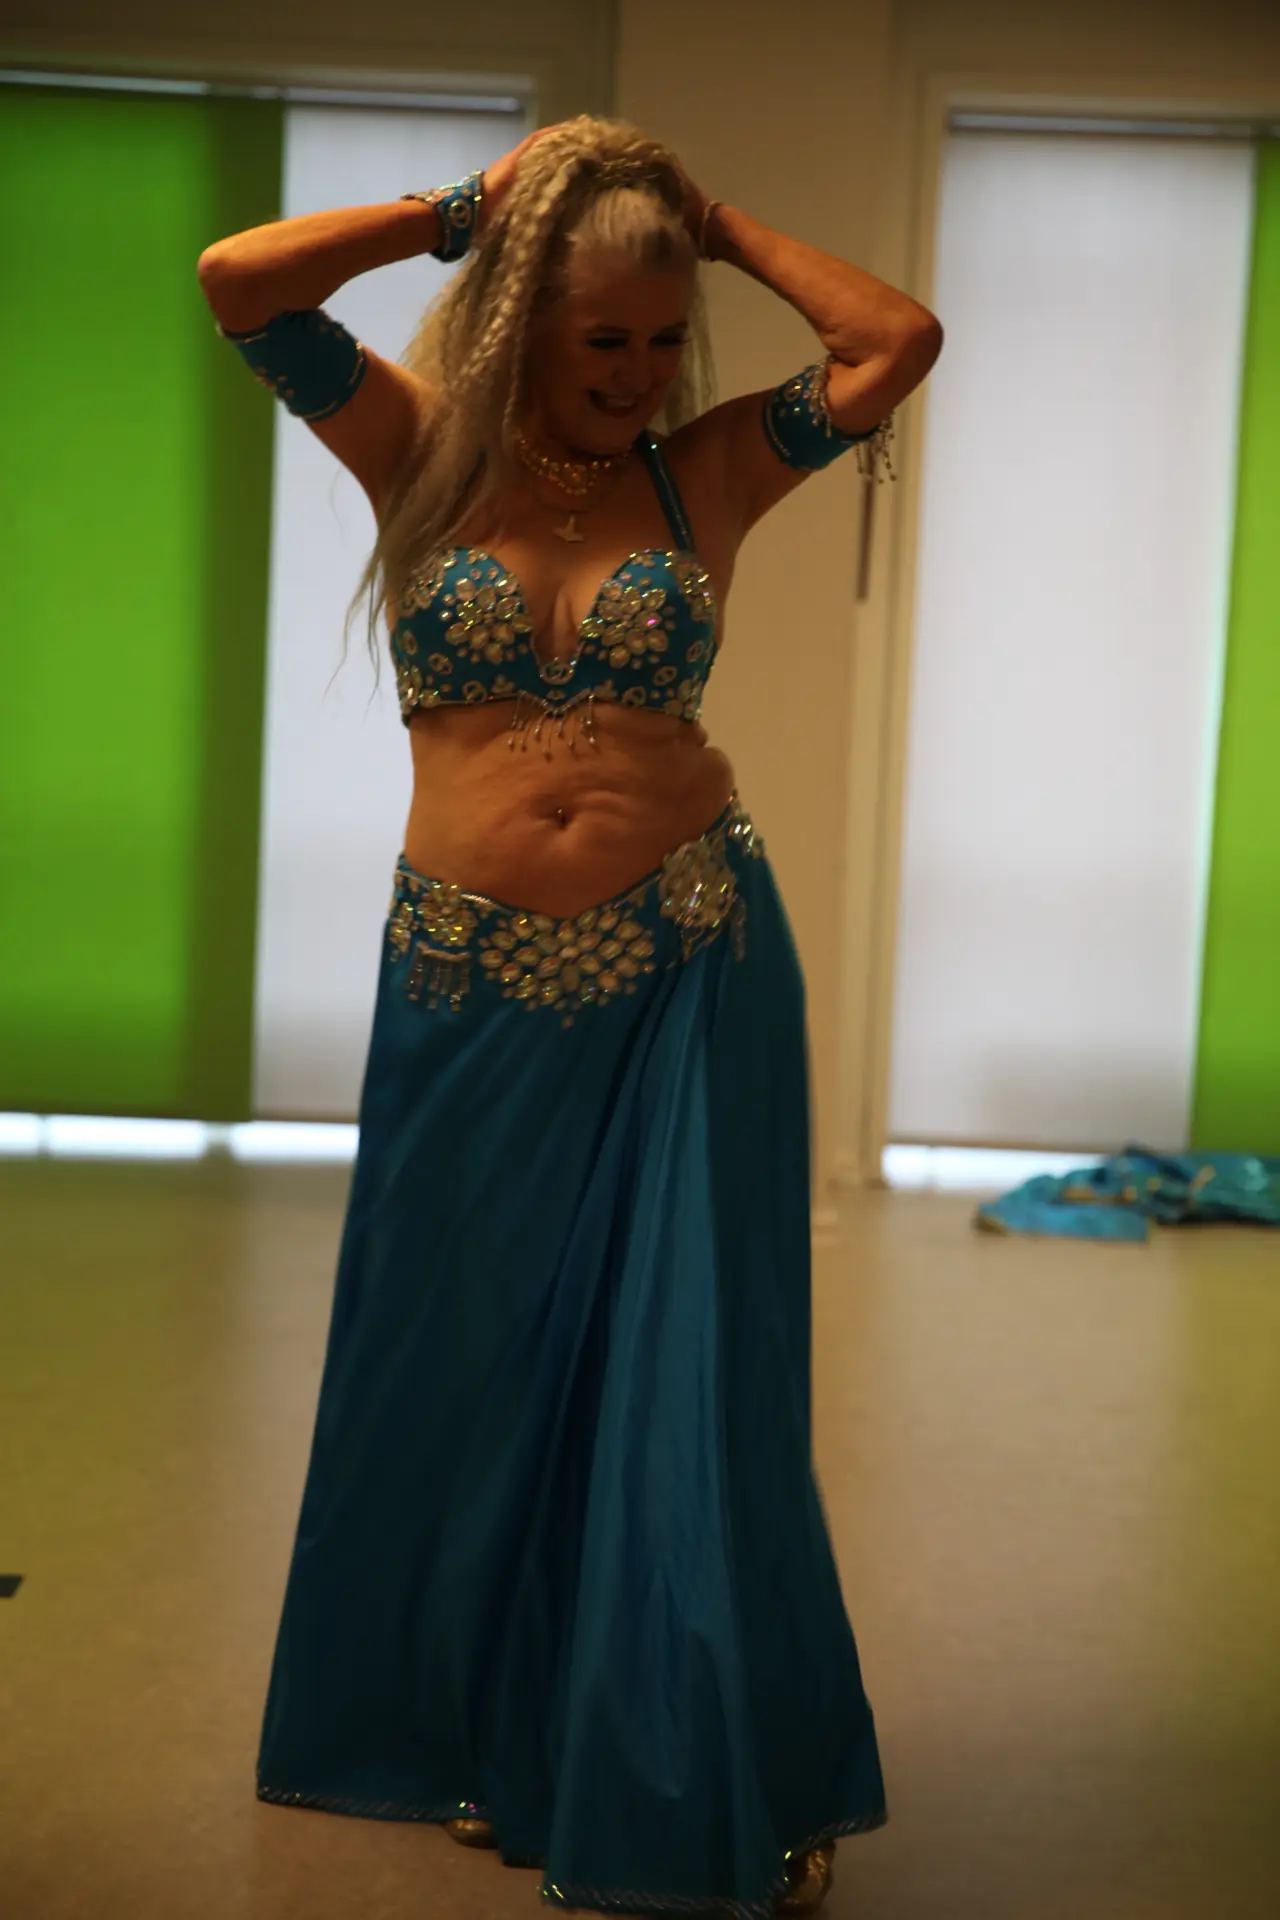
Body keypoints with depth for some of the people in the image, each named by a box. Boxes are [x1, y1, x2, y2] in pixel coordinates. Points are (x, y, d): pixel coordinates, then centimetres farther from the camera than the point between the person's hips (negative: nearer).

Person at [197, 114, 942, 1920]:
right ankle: (492, 1734, 35)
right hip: (472, 990, 1)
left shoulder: (708, 470, 3)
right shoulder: (425, 454, 3)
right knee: (471, 1362, 13)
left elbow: (900, 338, -5)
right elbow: (239, 281, -6)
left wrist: (722, 224, 2)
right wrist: (462, 208, -2)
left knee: (688, 1366, 6)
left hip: (692, 976, 0)